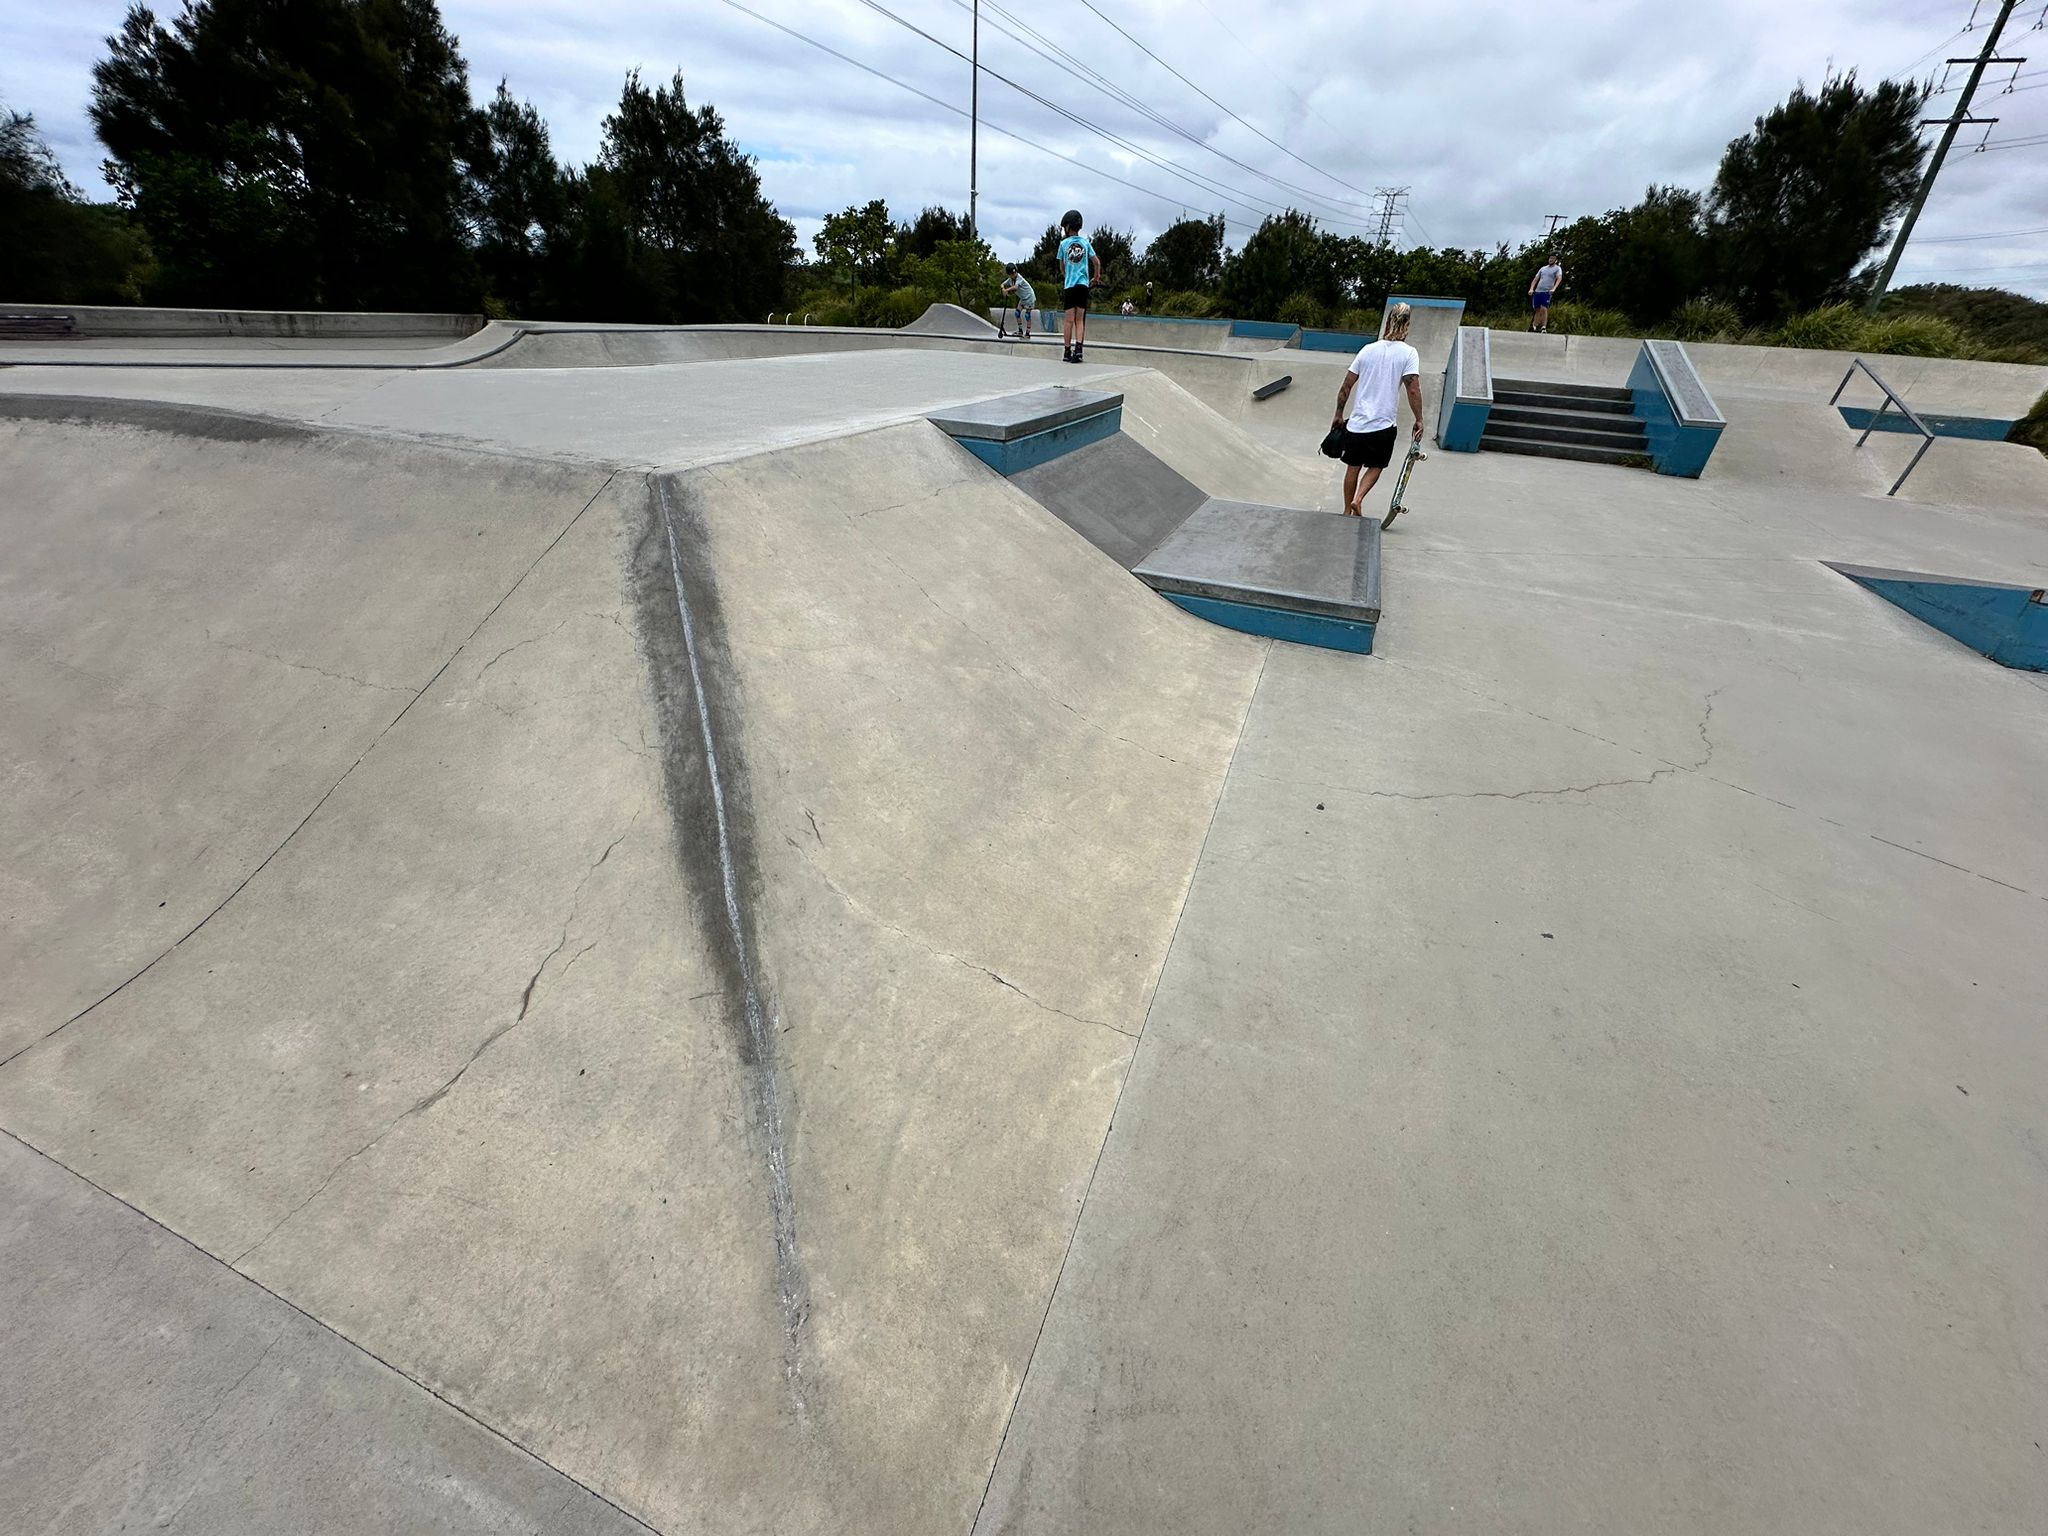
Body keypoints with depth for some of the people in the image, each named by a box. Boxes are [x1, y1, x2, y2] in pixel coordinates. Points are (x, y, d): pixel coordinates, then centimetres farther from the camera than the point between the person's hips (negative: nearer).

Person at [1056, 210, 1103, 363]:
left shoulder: (1063, 243, 3)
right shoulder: (1086, 242, 7)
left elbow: (1062, 266, 13)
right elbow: (1097, 262, 7)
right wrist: (1096, 277, 23)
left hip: (1070, 285, -1)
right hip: (1083, 284, 1)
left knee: (1069, 320, 1)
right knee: (1080, 320, 2)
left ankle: (1068, 352, -1)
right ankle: (1078, 349, -15)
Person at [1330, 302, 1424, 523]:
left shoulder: (1368, 349, 5)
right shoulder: (1409, 353, -5)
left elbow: (1346, 386, 6)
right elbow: (1413, 390, -11)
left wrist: (1339, 414, 17)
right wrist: (1419, 420, -2)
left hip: (1357, 421, 2)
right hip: (1384, 424, -2)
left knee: (1353, 467, 13)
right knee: (1375, 467, 14)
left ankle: (1347, 511, 19)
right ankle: (1358, 499, -9)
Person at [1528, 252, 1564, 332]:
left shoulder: (1557, 268, 5)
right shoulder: (1543, 268, 19)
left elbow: (1559, 278, -10)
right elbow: (1535, 279, 18)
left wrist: (1553, 289, -27)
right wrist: (1531, 289, -1)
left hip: (1547, 292, -4)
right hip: (1537, 291, 4)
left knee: (1544, 309, -19)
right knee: (1537, 310, 7)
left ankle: (1544, 328, -16)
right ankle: (1533, 327, 15)